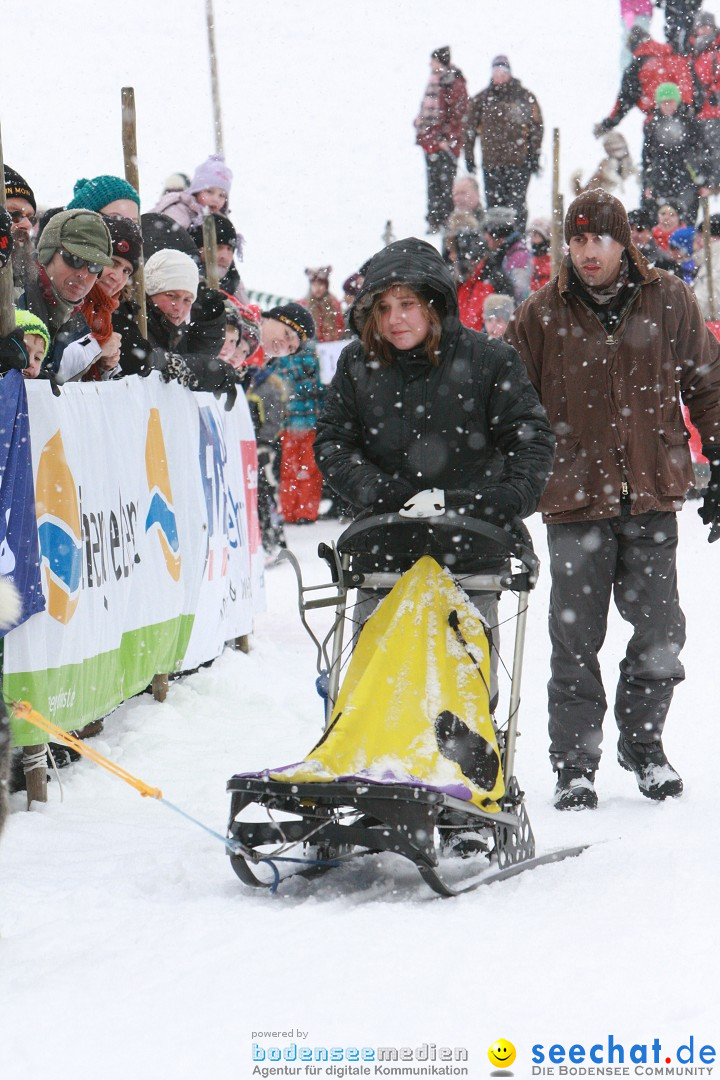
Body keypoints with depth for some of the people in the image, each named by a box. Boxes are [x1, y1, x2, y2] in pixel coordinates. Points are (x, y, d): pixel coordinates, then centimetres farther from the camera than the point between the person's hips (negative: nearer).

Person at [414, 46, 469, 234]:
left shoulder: (454, 84, -10)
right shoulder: (434, 81, 15)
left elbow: (459, 115, -14)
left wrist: (448, 139, -18)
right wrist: (421, 132, 16)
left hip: (445, 143, -8)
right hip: (430, 141, 8)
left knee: (445, 183, -6)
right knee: (433, 183, 11)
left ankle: (447, 221, -3)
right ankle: (434, 221, 17)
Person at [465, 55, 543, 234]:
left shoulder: (525, 97, 3)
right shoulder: (482, 99, 8)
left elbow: (536, 127, 4)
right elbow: (471, 129, 11)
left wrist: (534, 155, -2)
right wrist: (469, 156, 8)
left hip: (519, 161, -2)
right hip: (491, 163, 2)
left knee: (517, 205, -5)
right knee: (493, 205, 4)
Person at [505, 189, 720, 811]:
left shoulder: (668, 303, 3)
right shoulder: (542, 316, 1)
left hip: (652, 494, 1)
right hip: (576, 500, -1)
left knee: (661, 632, 3)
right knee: (576, 639, 1)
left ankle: (644, 744, 23)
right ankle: (574, 766, 10)